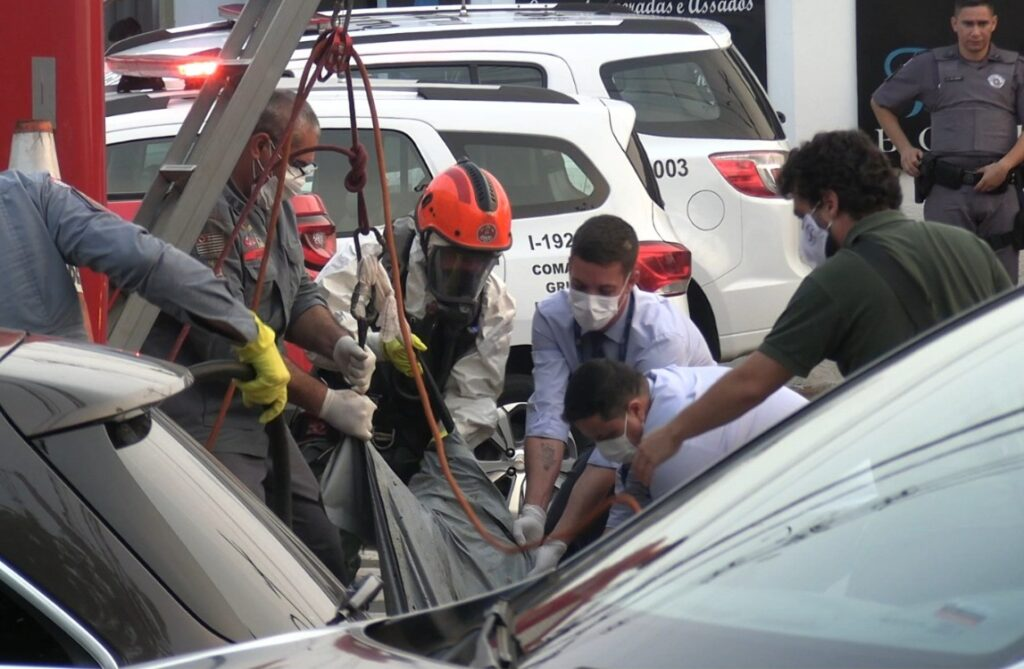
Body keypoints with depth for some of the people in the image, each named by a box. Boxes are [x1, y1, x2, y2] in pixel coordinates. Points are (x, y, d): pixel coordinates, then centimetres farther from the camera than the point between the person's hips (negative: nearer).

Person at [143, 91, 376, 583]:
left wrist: (338, 345, -2)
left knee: (324, 555, 9)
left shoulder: (274, 205, 13)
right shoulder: (206, 211, -21)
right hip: (204, 427, -10)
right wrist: (326, 403, -15)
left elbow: (300, 294, 21)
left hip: (259, 418, 10)